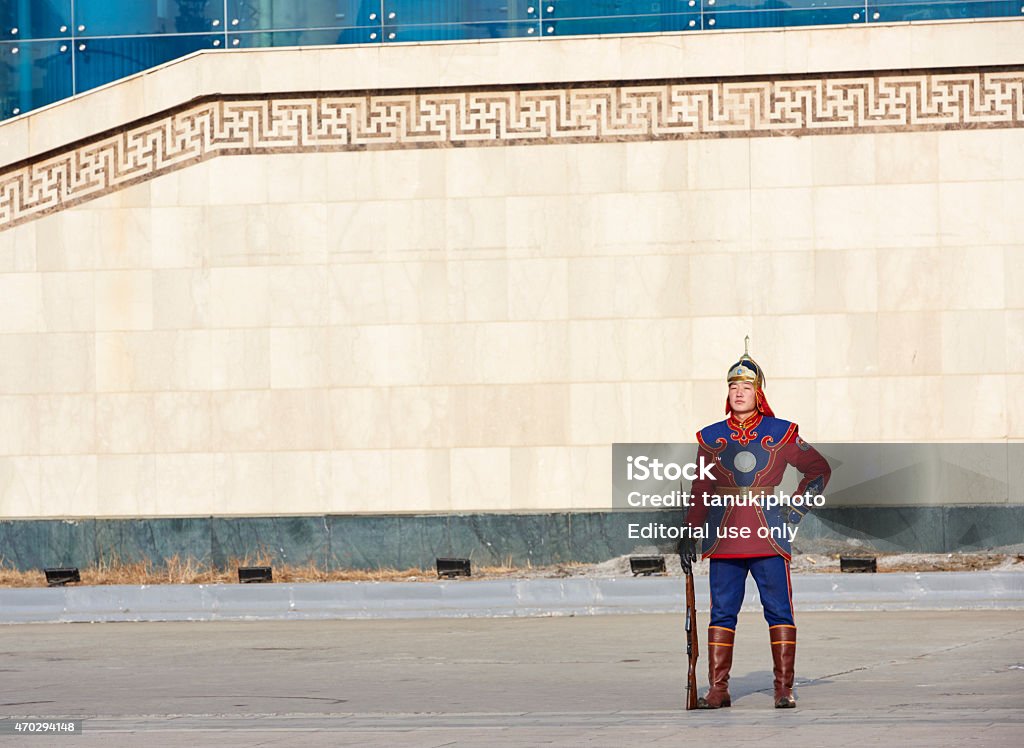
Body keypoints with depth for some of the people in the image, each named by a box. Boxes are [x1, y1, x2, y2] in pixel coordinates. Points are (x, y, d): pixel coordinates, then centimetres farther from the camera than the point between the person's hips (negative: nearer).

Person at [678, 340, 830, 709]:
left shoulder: (781, 433, 3)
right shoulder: (711, 437, 9)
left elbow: (819, 470, 13)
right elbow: (700, 489, 13)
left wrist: (796, 509, 5)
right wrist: (690, 533, 7)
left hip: (769, 534, -2)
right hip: (724, 537, 2)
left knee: (779, 610, -3)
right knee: (722, 612, 1)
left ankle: (784, 688, 1)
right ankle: (718, 689, 4)